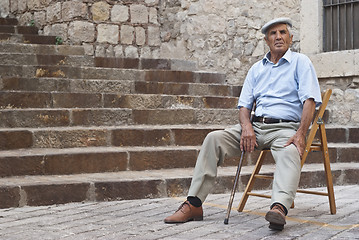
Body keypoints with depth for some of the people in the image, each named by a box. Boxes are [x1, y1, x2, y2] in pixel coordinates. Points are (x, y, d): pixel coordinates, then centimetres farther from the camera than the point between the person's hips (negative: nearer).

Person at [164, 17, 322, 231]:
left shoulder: (300, 62, 5)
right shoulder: (257, 68, 21)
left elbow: (309, 100, -7)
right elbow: (244, 104, 15)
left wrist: (300, 134, -22)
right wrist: (246, 127, -8)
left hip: (285, 128, -5)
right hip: (256, 125, 5)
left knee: (289, 152, -39)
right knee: (214, 139, -16)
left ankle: (279, 208, -64)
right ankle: (194, 204, -21)